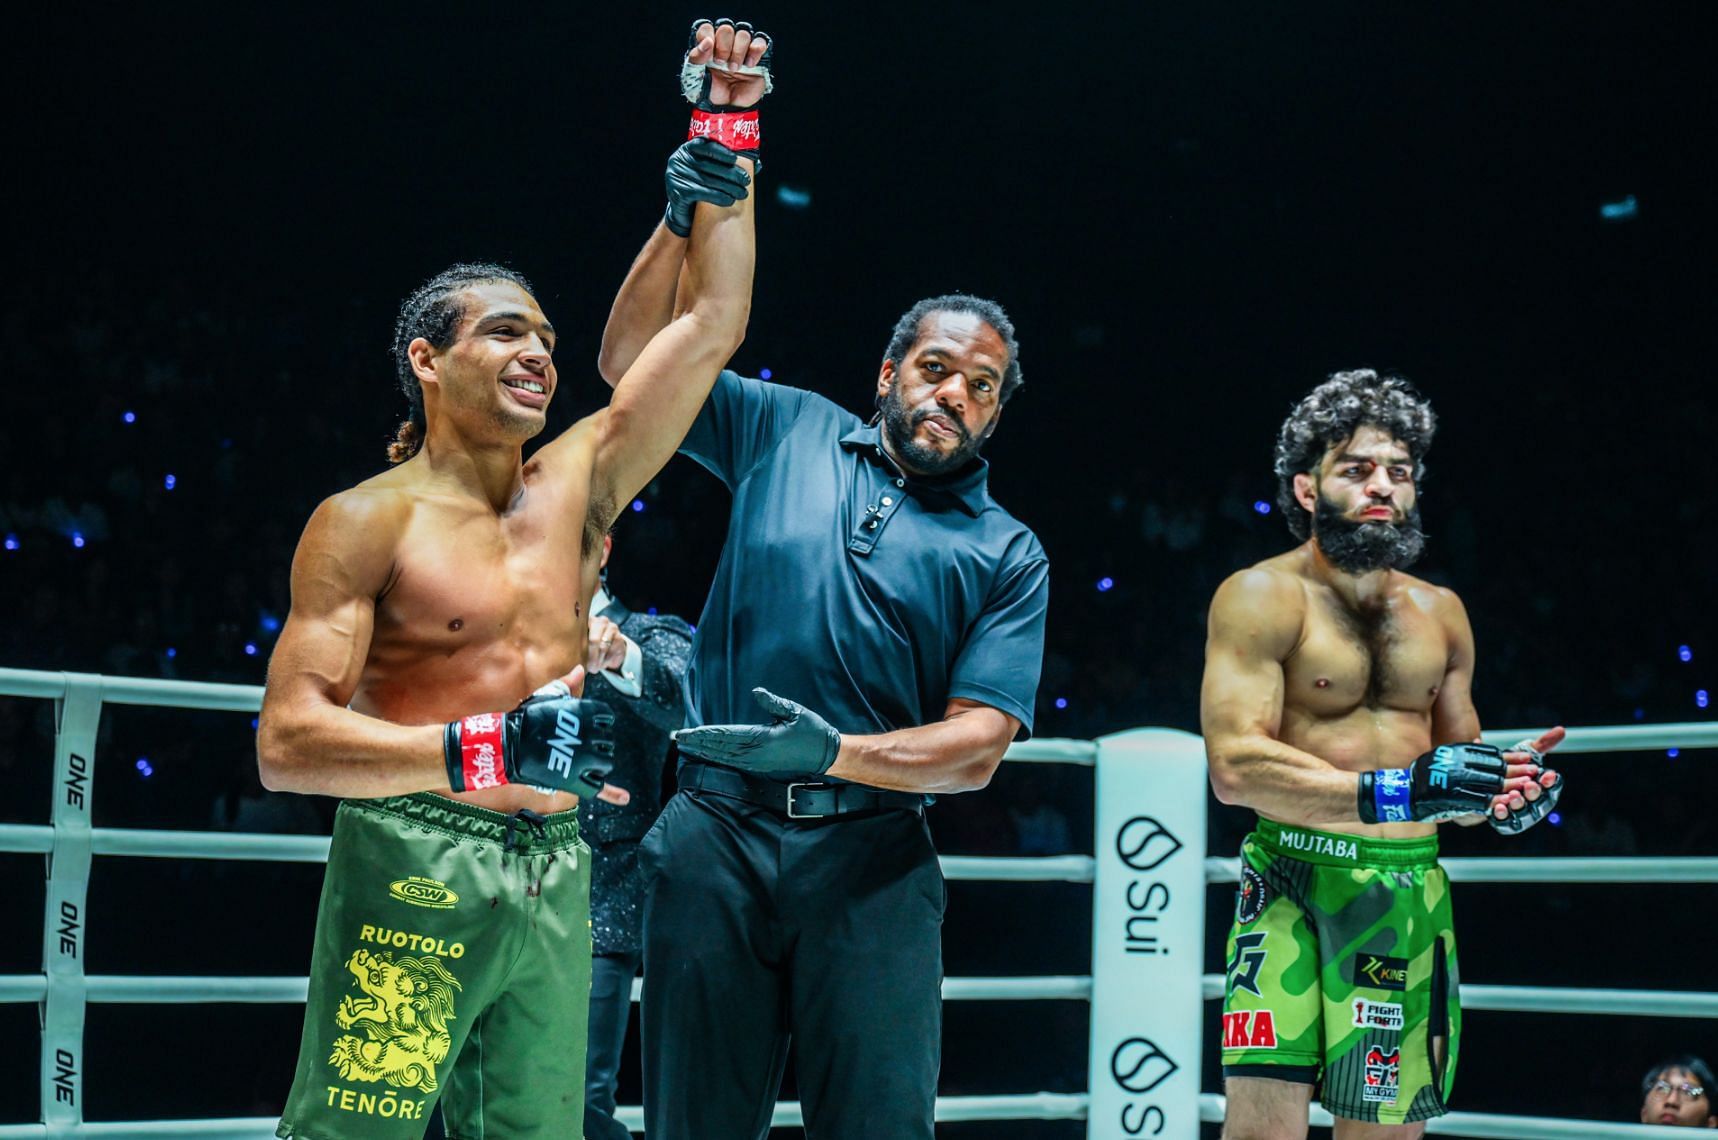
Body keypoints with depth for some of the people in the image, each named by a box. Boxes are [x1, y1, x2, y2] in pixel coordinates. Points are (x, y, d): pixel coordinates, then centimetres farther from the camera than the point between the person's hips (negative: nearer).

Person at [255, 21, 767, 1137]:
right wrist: (468, 755, -22)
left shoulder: (578, 484, 14)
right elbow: (287, 739, -9)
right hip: (413, 870, -5)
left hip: (553, 877, 5)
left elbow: (712, 324, 14)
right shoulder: (368, 522, -1)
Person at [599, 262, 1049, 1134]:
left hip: (871, 861, 0)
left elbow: (977, 749, 0)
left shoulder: (1008, 556, 9)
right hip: (716, 834, 1)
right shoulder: (789, 431, 14)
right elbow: (630, 359, 13)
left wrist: (836, 752, -17)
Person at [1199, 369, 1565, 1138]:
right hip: (1295, 881, -5)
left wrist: (1502, 791, -2)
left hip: (1412, 894, 6)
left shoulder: (1441, 613, 16)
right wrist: (1394, 791, -24)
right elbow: (1234, 765, -16)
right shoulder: (1263, 597, -4)